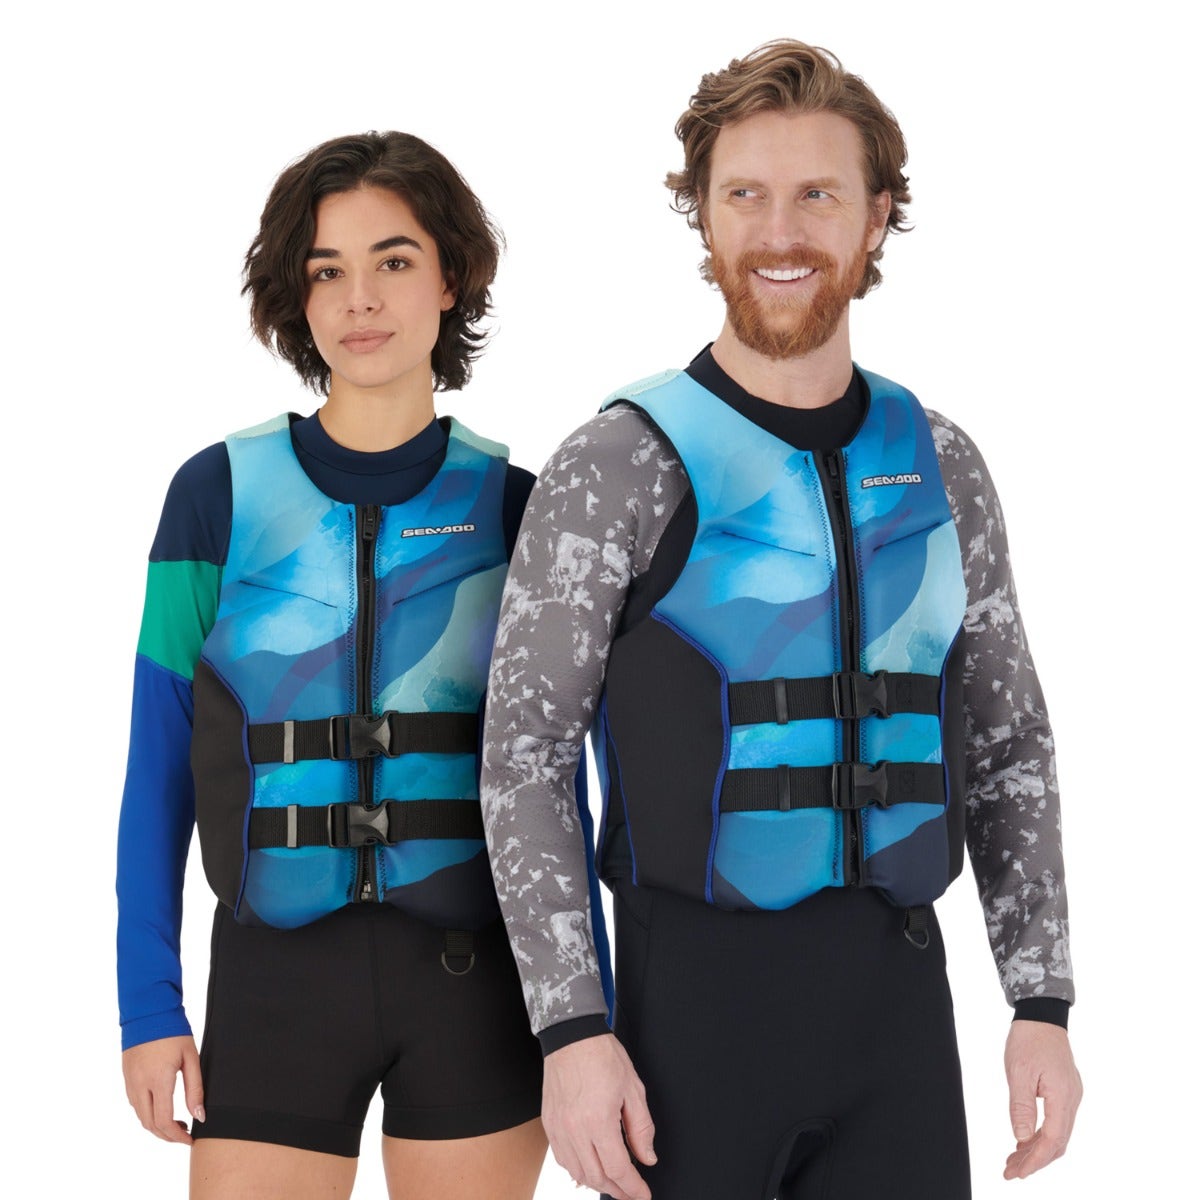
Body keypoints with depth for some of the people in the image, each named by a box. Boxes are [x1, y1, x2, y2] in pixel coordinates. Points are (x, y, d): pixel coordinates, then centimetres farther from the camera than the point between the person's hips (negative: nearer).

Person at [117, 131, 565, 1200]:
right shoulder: (221, 495, 1)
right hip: (278, 977, -1)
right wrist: (148, 1002, -2)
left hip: (473, 978, 1)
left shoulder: (510, 506, 3)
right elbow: (160, 769, 3)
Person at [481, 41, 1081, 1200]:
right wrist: (571, 1032, -15)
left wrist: (1044, 1008, 4)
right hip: (698, 995, -4)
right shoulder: (617, 464, -6)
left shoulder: (939, 467, 8)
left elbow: (1007, 747, 12)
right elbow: (523, 759, -8)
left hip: (896, 988, 4)